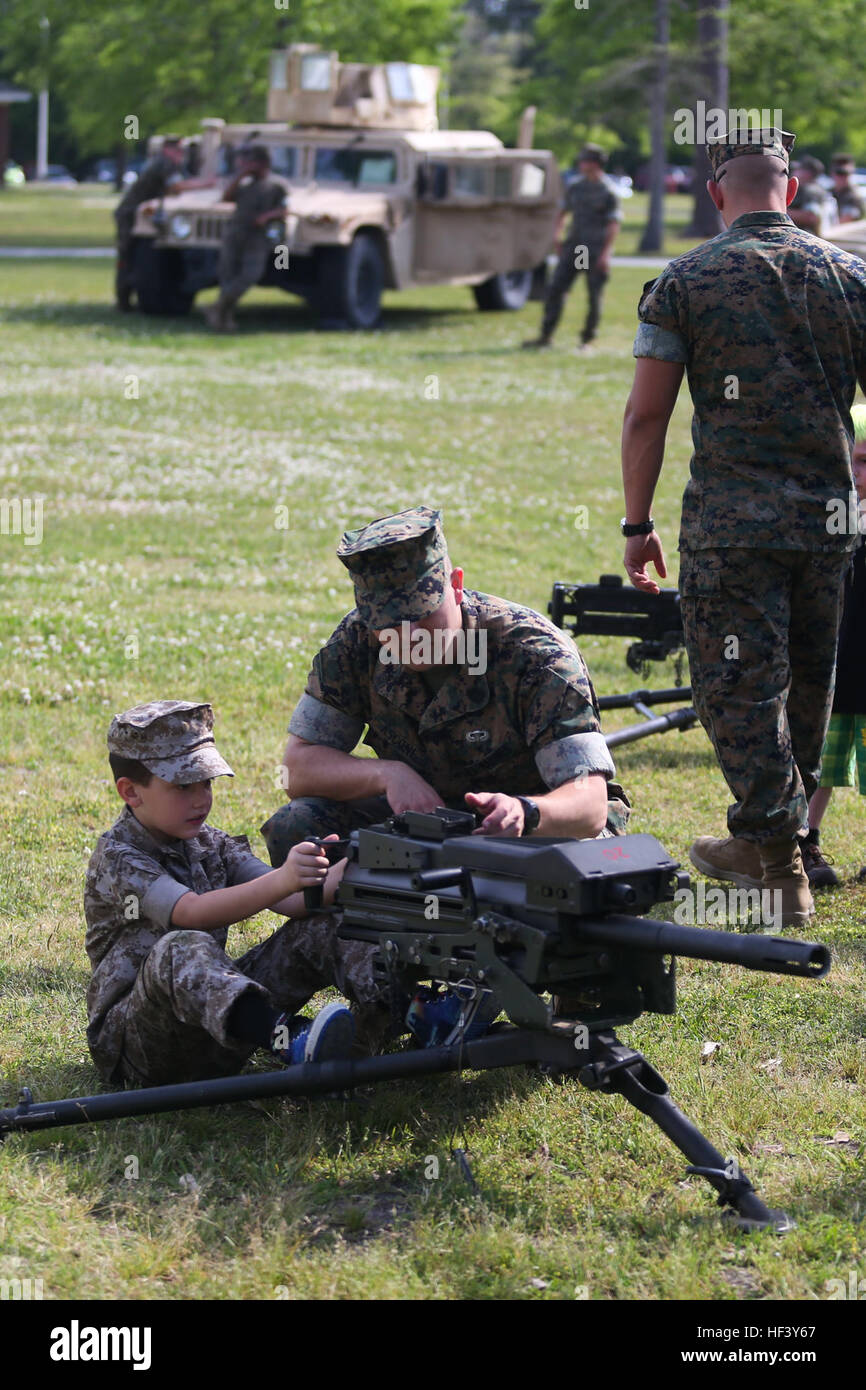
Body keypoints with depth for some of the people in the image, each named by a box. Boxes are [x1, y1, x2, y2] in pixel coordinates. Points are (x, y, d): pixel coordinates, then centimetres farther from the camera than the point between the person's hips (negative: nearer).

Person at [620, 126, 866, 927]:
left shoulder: (686, 282, -4)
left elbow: (646, 416, -5)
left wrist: (638, 524, 3)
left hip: (731, 522, -4)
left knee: (741, 689, 2)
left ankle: (780, 872, 1)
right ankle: (766, 843, 33)